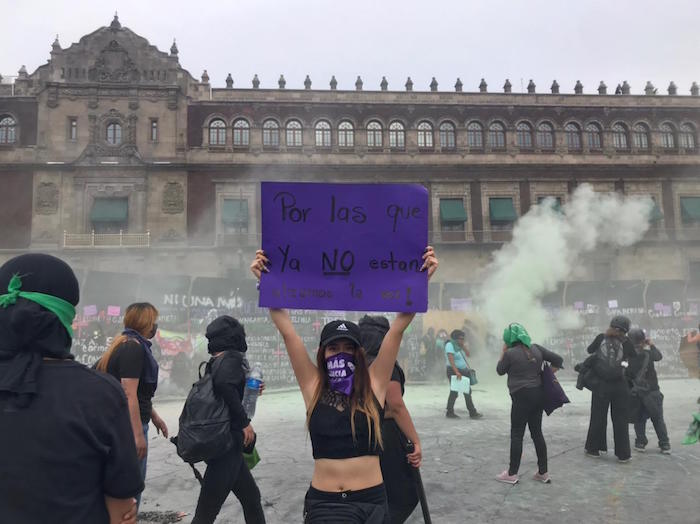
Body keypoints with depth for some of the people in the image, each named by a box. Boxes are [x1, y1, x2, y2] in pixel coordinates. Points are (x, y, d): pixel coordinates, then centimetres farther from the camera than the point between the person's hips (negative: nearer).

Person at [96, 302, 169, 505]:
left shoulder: (124, 344, 14)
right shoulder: (134, 347, -17)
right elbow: (129, 394, -24)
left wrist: (154, 416, 25)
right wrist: (138, 434, -25)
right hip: (129, 425, -10)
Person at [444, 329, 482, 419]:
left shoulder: (459, 345, 13)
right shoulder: (450, 345, -14)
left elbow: (467, 354, 7)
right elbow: (451, 360, -23)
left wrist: (463, 345, -5)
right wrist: (457, 372, -30)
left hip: (463, 371, 9)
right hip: (454, 371, -9)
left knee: (467, 392, 8)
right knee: (454, 392, -1)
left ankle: (472, 413, 12)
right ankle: (449, 412, 11)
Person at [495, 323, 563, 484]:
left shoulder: (510, 353, -12)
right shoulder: (536, 348, 5)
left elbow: (500, 370, 2)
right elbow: (558, 359, 9)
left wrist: (503, 351, 5)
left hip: (522, 396, -6)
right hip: (539, 394, 6)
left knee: (516, 435, 1)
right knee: (537, 433, 13)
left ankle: (512, 474, 6)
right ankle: (543, 472, 19)